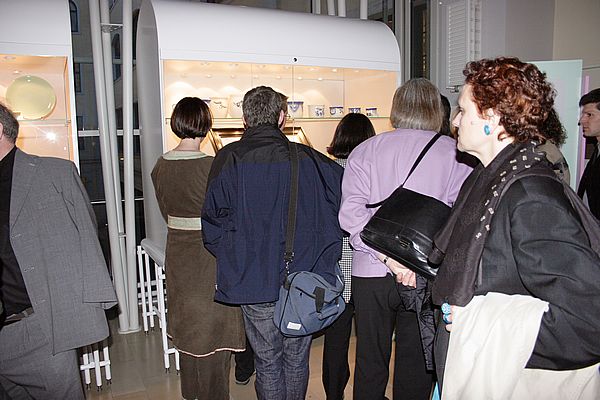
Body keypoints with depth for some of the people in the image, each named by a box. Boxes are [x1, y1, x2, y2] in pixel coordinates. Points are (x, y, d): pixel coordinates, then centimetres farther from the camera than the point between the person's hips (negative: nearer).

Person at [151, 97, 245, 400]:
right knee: (213, 328, 8)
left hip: (177, 253, 7)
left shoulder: (160, 166, -1)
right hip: (209, 253, -7)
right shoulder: (210, 166, -20)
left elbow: (166, 213, 8)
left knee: (187, 322, 21)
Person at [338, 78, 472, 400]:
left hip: (371, 272, 1)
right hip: (430, 275, 0)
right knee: (416, 362, 16)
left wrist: (388, 255, -16)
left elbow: (351, 212, -12)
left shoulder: (365, 150, 0)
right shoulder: (454, 152, -2)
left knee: (370, 361, 16)